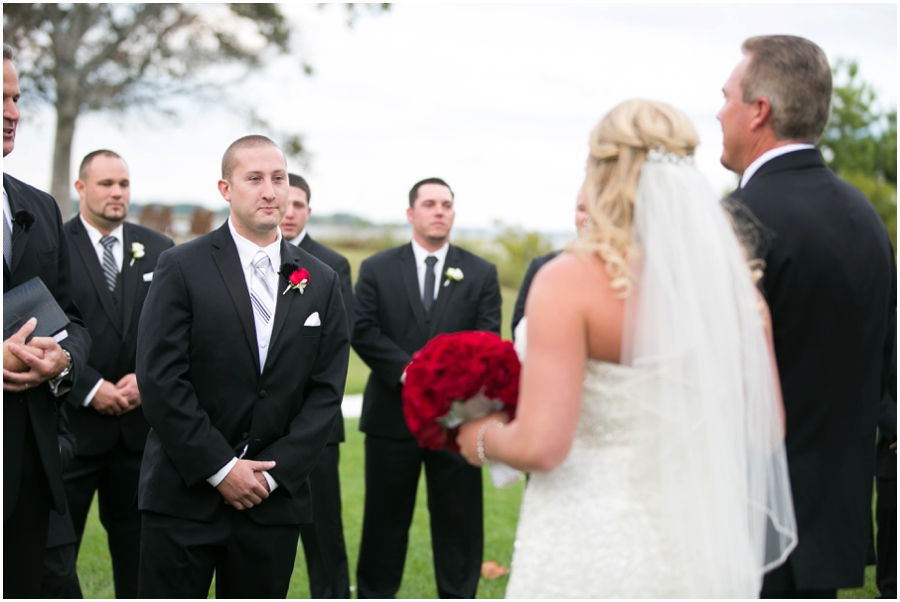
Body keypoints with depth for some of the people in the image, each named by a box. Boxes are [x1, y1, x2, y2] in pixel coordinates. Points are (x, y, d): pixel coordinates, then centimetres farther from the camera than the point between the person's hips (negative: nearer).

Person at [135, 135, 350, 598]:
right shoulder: (182, 268, -2)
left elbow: (326, 391, 4)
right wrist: (220, 468, -12)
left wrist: (274, 473, -6)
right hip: (184, 496, -3)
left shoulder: (321, 282, 8)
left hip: (274, 499, 3)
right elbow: (159, 378, -9)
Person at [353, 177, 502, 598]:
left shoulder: (481, 274, 6)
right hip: (392, 416, 0)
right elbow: (363, 331, -5)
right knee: (385, 520, 8)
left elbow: (488, 339, -3)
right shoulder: (377, 269, 5)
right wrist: (408, 370, -19)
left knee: (458, 520, 6)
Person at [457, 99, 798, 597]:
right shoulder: (727, 277, -1)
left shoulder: (569, 281, -15)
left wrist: (484, 439, 0)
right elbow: (766, 430, 6)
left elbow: (540, 446, -21)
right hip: (696, 552, 5)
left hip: (589, 555, -5)